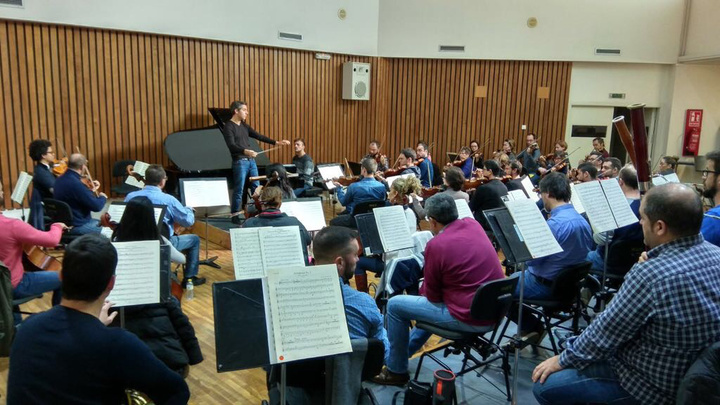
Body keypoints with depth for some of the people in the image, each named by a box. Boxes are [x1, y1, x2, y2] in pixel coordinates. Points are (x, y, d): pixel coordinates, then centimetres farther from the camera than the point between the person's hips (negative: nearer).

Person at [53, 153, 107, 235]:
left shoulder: (60, 180, 3)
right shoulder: (75, 184, -27)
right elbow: (97, 206, -24)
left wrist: (91, 191, 13)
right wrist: (103, 197, -5)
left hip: (67, 222, 10)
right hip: (78, 226, -10)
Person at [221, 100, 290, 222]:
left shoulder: (244, 125, 15)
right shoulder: (228, 127, -8)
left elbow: (258, 136, 14)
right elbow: (231, 146, -20)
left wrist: (276, 142, 8)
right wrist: (245, 151, -38)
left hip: (251, 160, 8)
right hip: (240, 162, -7)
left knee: (256, 187, 10)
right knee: (239, 190, -3)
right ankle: (235, 215, 8)